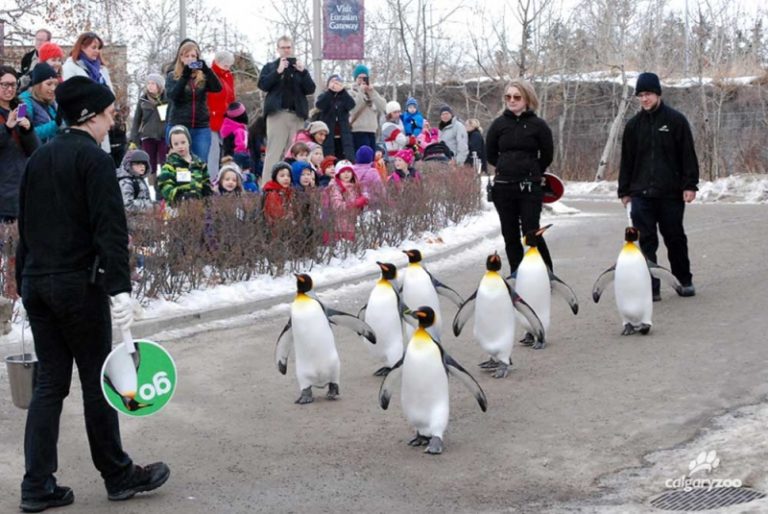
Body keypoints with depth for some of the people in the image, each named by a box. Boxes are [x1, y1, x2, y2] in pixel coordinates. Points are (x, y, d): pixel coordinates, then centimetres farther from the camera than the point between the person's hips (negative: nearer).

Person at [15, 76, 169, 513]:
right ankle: (118, 476, 16)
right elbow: (110, 228, -19)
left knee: (50, 382, 9)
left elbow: (25, 225, 17)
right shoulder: (94, 159, -10)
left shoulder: (39, 160, 13)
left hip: (36, 281, 7)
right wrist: (120, 288, -23)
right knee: (97, 380, 4)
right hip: (78, 284, -7)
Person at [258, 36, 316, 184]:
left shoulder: (299, 67, 19)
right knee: (274, 152, -10)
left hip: (297, 115, 3)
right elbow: (263, 85, -5)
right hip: (277, 113, -3)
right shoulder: (270, 67, 13)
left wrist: (303, 72, -6)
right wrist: (278, 71, -14)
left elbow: (310, 89, 8)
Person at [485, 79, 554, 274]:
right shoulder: (499, 124, 5)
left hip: (530, 187, -3)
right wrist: (508, 168, 11)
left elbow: (547, 155, 6)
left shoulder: (538, 125, -1)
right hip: (503, 187, 3)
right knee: (510, 236, 5)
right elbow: (490, 153, 13)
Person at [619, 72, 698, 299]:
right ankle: (651, 287, 1)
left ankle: (684, 281, 24)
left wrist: (690, 185, -8)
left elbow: (688, 155, -2)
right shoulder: (634, 125, 9)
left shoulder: (675, 120, 0)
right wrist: (624, 191, 10)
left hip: (670, 193, -2)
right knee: (646, 242, -2)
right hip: (641, 194, 2)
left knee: (675, 238, 9)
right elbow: (626, 160, 13)